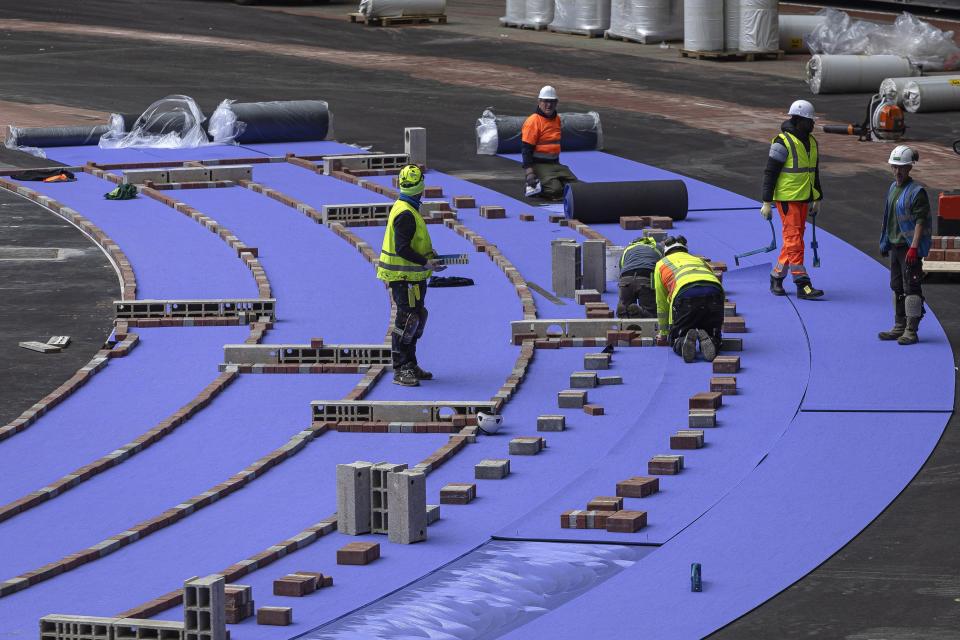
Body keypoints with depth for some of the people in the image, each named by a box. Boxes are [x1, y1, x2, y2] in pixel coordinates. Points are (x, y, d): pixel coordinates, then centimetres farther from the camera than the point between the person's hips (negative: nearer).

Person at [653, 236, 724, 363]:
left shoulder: (661, 264, 31)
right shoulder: (699, 260, 39)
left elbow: (662, 304, 34)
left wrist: (664, 332, 48)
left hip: (685, 294, -2)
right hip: (714, 292, 2)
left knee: (676, 338, 14)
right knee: (713, 336, 21)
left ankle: (686, 339, -21)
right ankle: (706, 340, -15)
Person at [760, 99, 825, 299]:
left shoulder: (810, 141, 13)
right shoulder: (783, 143, -13)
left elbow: (814, 171, 23)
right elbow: (770, 172, -12)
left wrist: (817, 199, 24)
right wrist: (767, 202, -14)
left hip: (803, 199, 8)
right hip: (787, 199, -8)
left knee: (793, 241, 11)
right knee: (794, 240, -9)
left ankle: (777, 277, 22)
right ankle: (803, 286, -11)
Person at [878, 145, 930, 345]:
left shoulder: (917, 191, -14)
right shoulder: (893, 188, 12)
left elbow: (920, 222, -18)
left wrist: (914, 248, -23)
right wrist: (885, 243, 21)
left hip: (909, 247, -9)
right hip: (895, 245, 9)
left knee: (911, 287, -5)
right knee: (897, 286, 14)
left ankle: (911, 331, -2)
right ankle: (899, 327, 24)